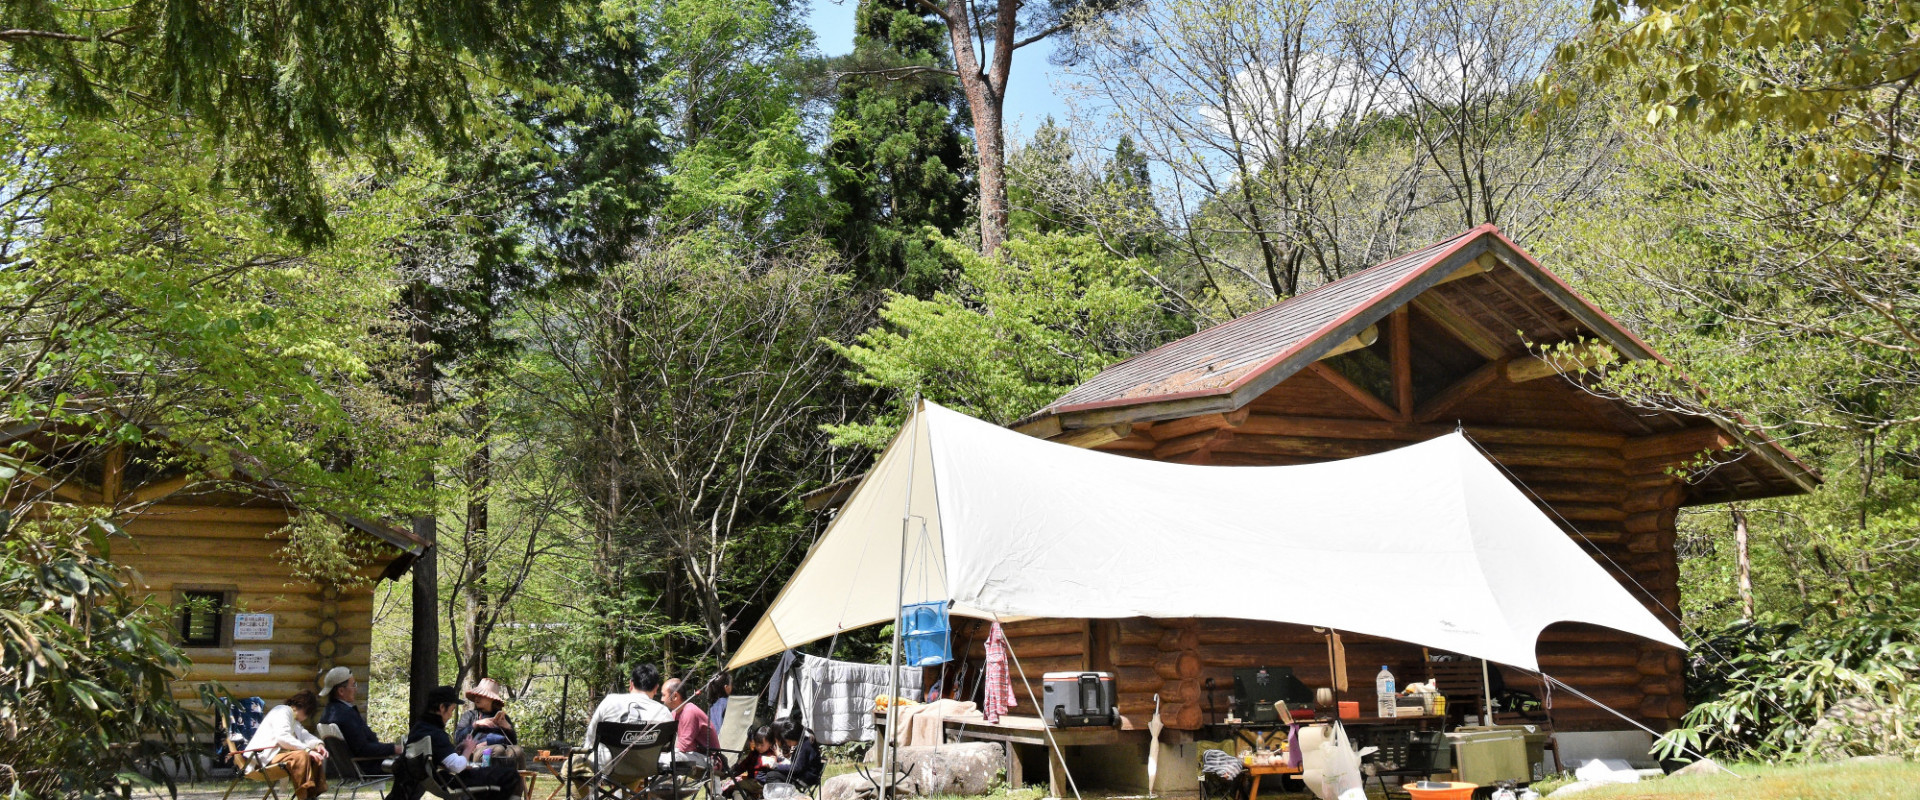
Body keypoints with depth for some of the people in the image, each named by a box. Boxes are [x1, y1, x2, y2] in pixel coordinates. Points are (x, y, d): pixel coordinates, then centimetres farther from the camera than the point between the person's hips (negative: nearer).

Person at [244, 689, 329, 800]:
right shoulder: (283, 711, -9)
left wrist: (318, 744, -4)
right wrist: (307, 750, -27)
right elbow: (283, 737, -24)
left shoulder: (293, 718, 24)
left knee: (315, 756, 3)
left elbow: (304, 735, 18)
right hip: (267, 756, -10)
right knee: (301, 756, -32)